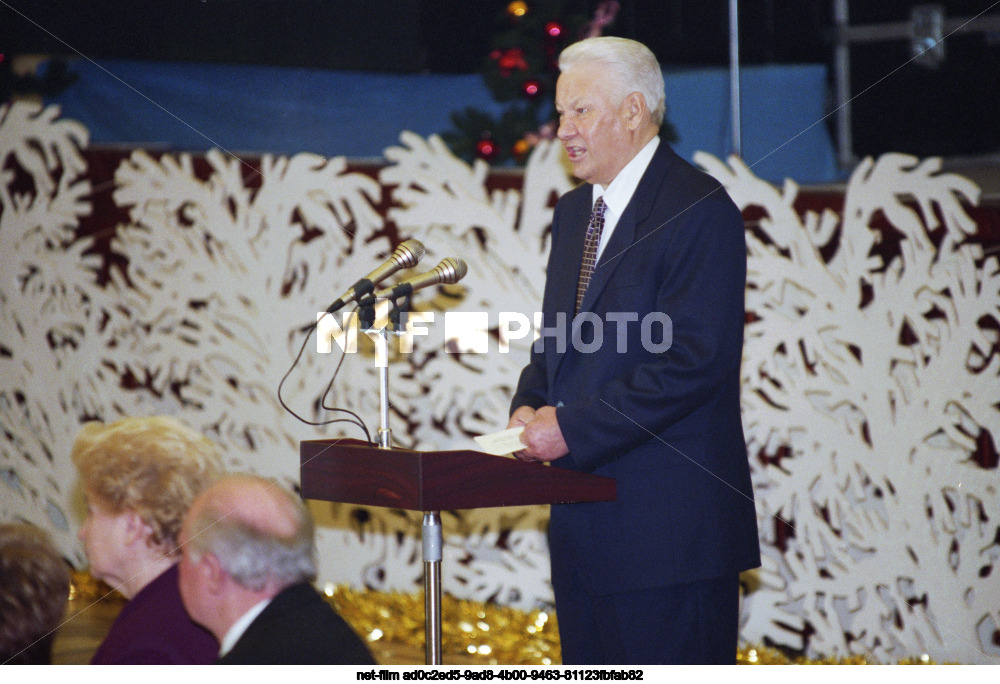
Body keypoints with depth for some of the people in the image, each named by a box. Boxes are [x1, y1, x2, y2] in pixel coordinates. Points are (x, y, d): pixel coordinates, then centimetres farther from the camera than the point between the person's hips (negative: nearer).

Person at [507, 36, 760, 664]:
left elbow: (695, 360, -19)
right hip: (585, 516, 8)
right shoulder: (573, 212, 18)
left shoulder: (700, 209, -11)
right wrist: (531, 406, 3)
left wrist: (572, 427, -19)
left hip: (670, 521, -8)